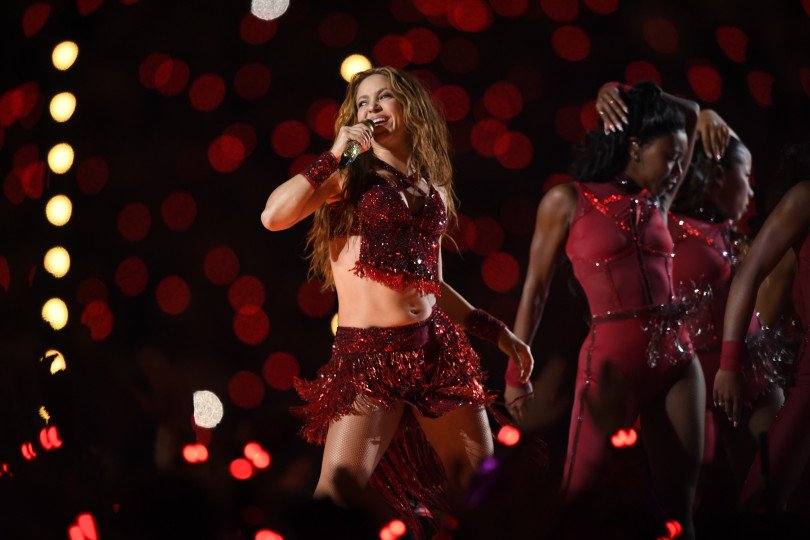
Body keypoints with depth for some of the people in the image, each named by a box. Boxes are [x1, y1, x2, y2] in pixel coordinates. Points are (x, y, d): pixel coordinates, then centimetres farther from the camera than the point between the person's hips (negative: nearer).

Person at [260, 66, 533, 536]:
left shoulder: (434, 189, 17)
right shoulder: (349, 175, 4)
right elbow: (274, 216, -12)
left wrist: (496, 331, 20)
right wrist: (334, 155, -7)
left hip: (436, 348, 5)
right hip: (369, 353, -5)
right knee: (335, 495, -15)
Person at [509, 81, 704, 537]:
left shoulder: (657, 200, 13)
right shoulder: (569, 200, 0)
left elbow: (692, 115, 23)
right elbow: (536, 288, 3)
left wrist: (626, 95, 11)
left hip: (676, 359, 5)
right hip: (611, 359, -5)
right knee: (579, 498, -2)